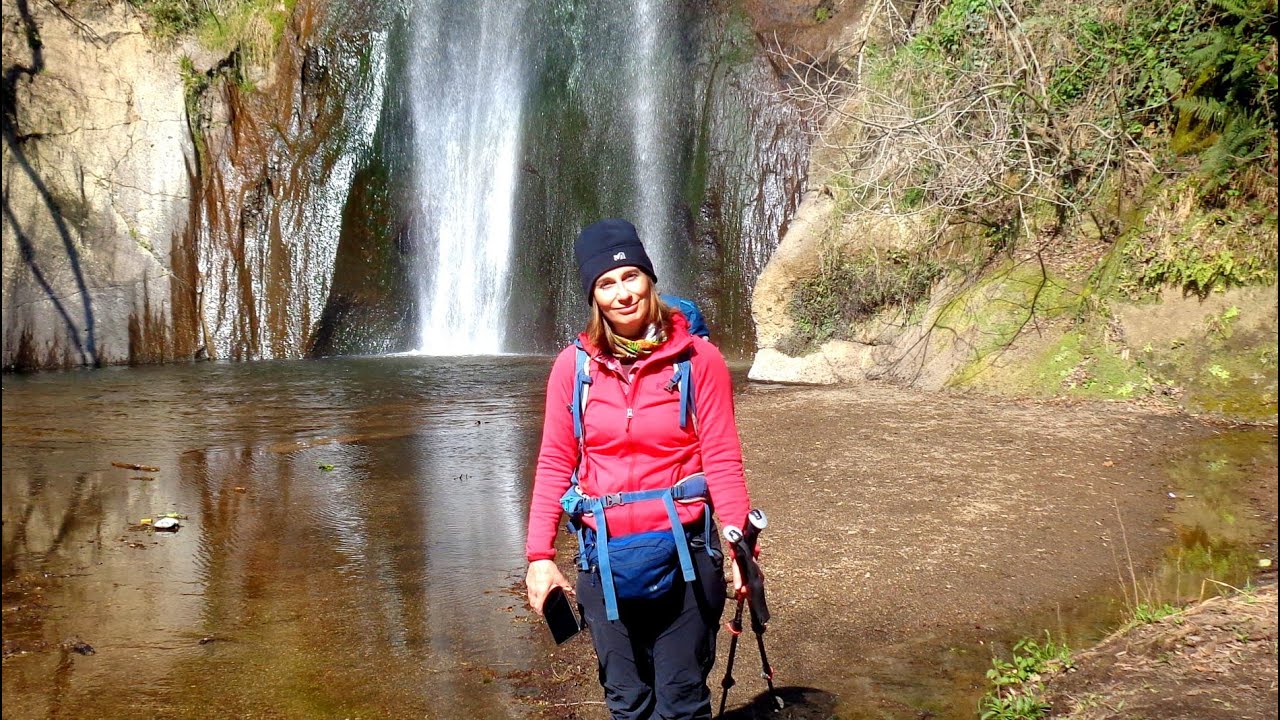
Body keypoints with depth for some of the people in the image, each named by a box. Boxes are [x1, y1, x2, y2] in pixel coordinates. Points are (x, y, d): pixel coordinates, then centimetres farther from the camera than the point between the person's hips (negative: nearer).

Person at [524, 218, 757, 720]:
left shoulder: (697, 358, -5)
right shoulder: (574, 365, 0)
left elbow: (722, 459, -6)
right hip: (604, 556, 2)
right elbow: (555, 463, 3)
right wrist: (540, 555, -2)